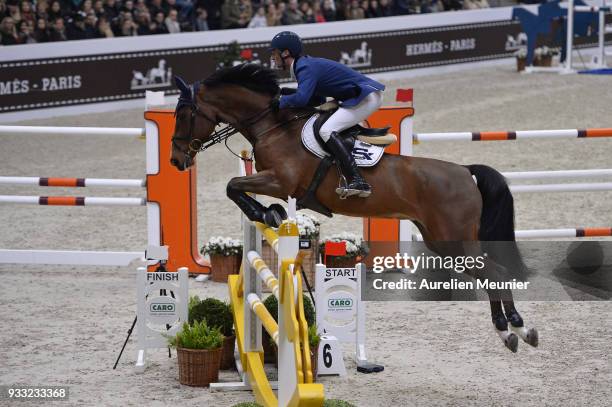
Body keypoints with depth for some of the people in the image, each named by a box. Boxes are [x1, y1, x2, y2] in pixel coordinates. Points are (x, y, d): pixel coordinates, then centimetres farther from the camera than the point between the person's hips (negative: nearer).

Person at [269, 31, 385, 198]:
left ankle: (357, 181, -31)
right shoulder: (308, 65, 17)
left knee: (326, 131, -21)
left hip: (367, 97, -11)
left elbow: (301, 99, -30)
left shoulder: (306, 67, -15)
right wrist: (287, 94, 9)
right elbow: (318, 99, 20)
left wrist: (281, 102, -11)